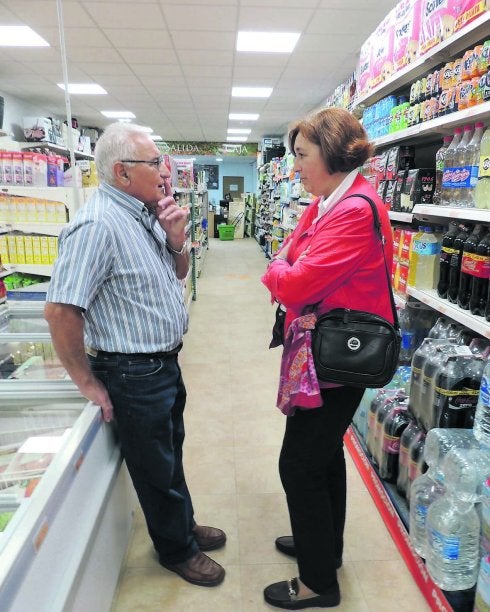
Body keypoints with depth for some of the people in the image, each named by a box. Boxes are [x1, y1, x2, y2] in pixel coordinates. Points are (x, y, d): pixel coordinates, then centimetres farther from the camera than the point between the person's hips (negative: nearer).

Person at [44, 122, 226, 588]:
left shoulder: (146, 213, 5)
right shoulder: (98, 225, -24)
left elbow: (179, 272, 15)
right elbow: (60, 311, -27)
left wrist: (176, 240, -6)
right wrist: (89, 384, -17)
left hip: (164, 362, 9)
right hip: (133, 374, -9)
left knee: (171, 452, 26)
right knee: (158, 468, 13)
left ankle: (183, 525, 49)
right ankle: (177, 549, 38)